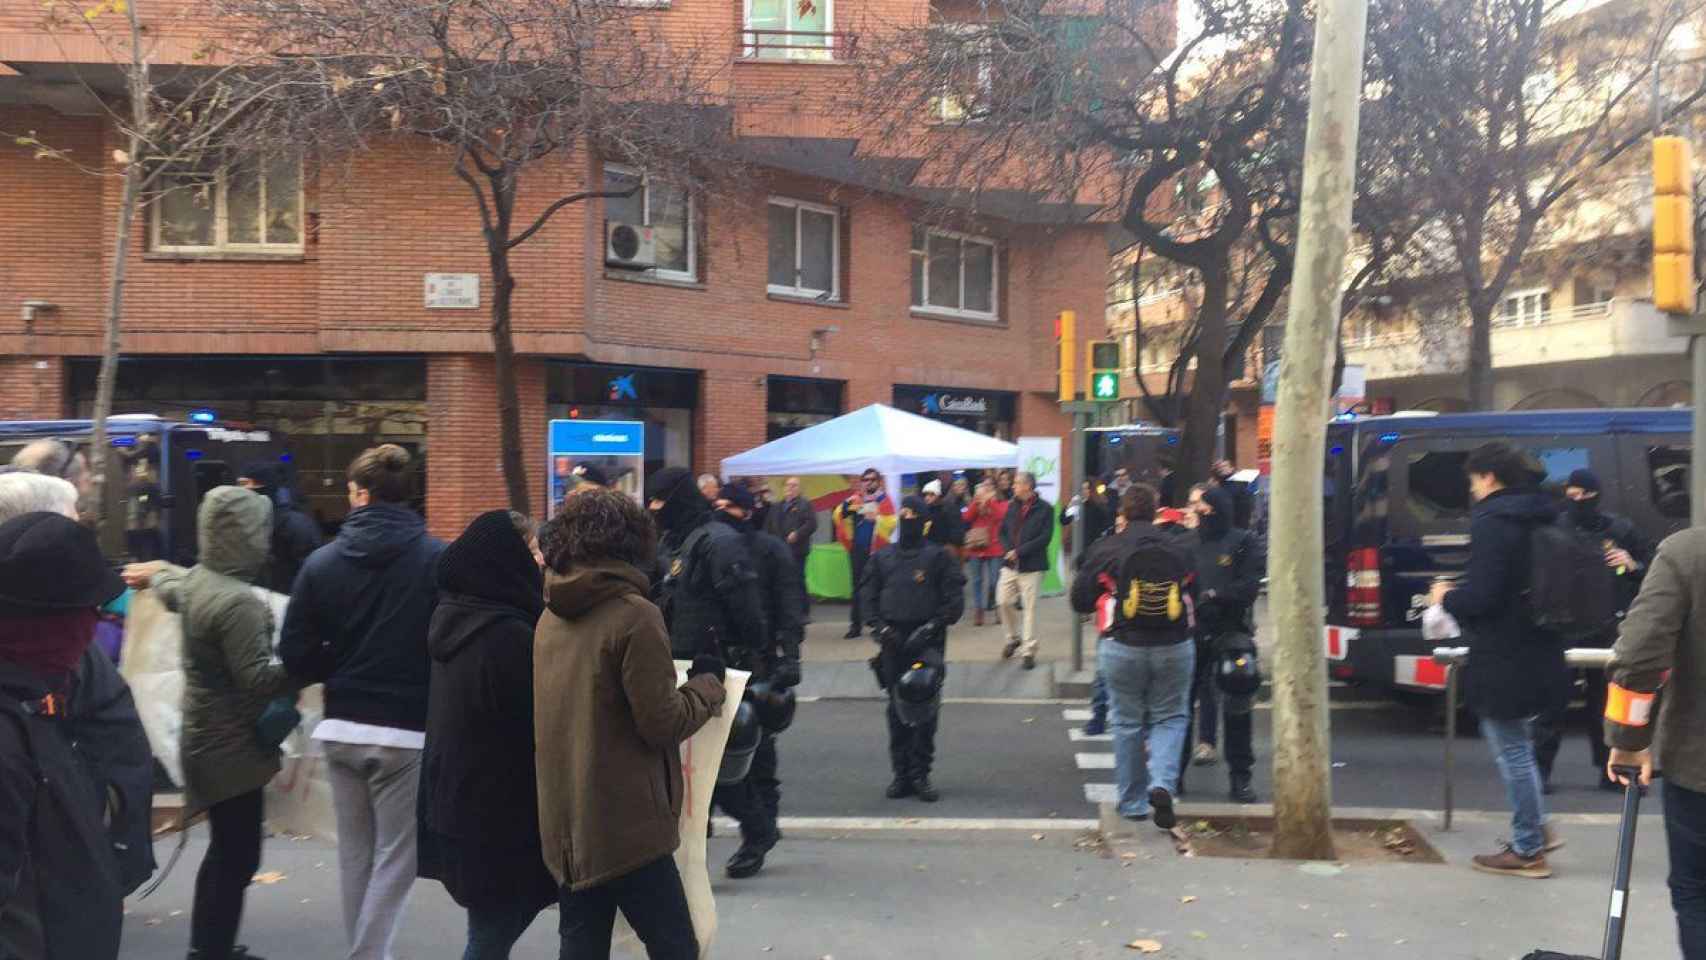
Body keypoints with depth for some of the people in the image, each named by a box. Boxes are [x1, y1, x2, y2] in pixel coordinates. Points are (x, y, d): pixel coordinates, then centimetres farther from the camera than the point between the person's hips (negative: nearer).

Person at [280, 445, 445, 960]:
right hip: (407, 730, -4)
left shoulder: (323, 561, 0)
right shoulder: (437, 559, -11)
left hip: (342, 728, 4)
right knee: (395, 856, 5)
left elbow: (297, 656, 0)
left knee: (355, 851, 17)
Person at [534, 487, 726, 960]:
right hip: (626, 825, -7)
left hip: (565, 824, 7)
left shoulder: (551, 617, 7)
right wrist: (707, 683, 1)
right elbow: (662, 723, -15)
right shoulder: (635, 614, -15)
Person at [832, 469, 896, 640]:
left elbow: (890, 523, -13)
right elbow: (837, 516, 4)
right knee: (858, 588, 7)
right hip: (857, 550, 3)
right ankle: (856, 625, 12)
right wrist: (845, 506, -14)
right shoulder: (855, 500, 9)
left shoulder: (884, 501, -1)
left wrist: (876, 518, -27)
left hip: (876, 550, -3)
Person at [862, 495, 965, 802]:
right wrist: (880, 626, -3)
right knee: (897, 709, 6)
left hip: (926, 642, -3)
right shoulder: (882, 558, 11)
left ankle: (920, 774, 3)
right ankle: (902, 773, 13)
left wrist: (932, 627, -12)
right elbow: (869, 595, 12)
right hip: (893, 642, 3)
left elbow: (954, 600, -2)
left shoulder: (938, 557, 2)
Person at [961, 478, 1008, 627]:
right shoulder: (974, 502, 10)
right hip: (976, 547, 2)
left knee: (995, 580, -2)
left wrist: (989, 499, -16)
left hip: (994, 547, -2)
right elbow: (966, 517, -7)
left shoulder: (1000, 502, 5)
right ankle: (977, 611, 7)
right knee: (977, 580, 3)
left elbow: (1001, 515, -16)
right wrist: (977, 499, -13)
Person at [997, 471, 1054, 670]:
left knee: (1030, 607, -1)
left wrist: (1019, 552, -17)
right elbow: (1003, 532, 13)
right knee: (1003, 601, 4)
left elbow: (1045, 537, -13)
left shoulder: (1045, 509, -7)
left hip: (1032, 566, -5)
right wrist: (1008, 550, -8)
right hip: (1010, 564, 5)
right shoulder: (1012, 507, 11)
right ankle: (1014, 638, 28)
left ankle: (1029, 651, 7)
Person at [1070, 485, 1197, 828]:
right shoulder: (1179, 548, 0)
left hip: (1124, 648, -1)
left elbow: (1080, 602, -2)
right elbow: (1196, 593, 11)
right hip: (1174, 648, 1)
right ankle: (1163, 784, -9)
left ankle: (1133, 803, 19)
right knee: (1170, 718, 14)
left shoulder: (1106, 549, -6)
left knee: (1128, 723, 12)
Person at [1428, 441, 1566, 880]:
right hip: (1539, 653, 9)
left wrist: (1447, 597, -4)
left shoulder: (1492, 522, -19)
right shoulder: (1541, 518, 10)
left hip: (1504, 661, -9)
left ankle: (1528, 851, 10)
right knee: (1518, 745, 24)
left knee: (1512, 751, 1)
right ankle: (1537, 829, 30)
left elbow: (1482, 596, -24)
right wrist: (1462, 591, 18)